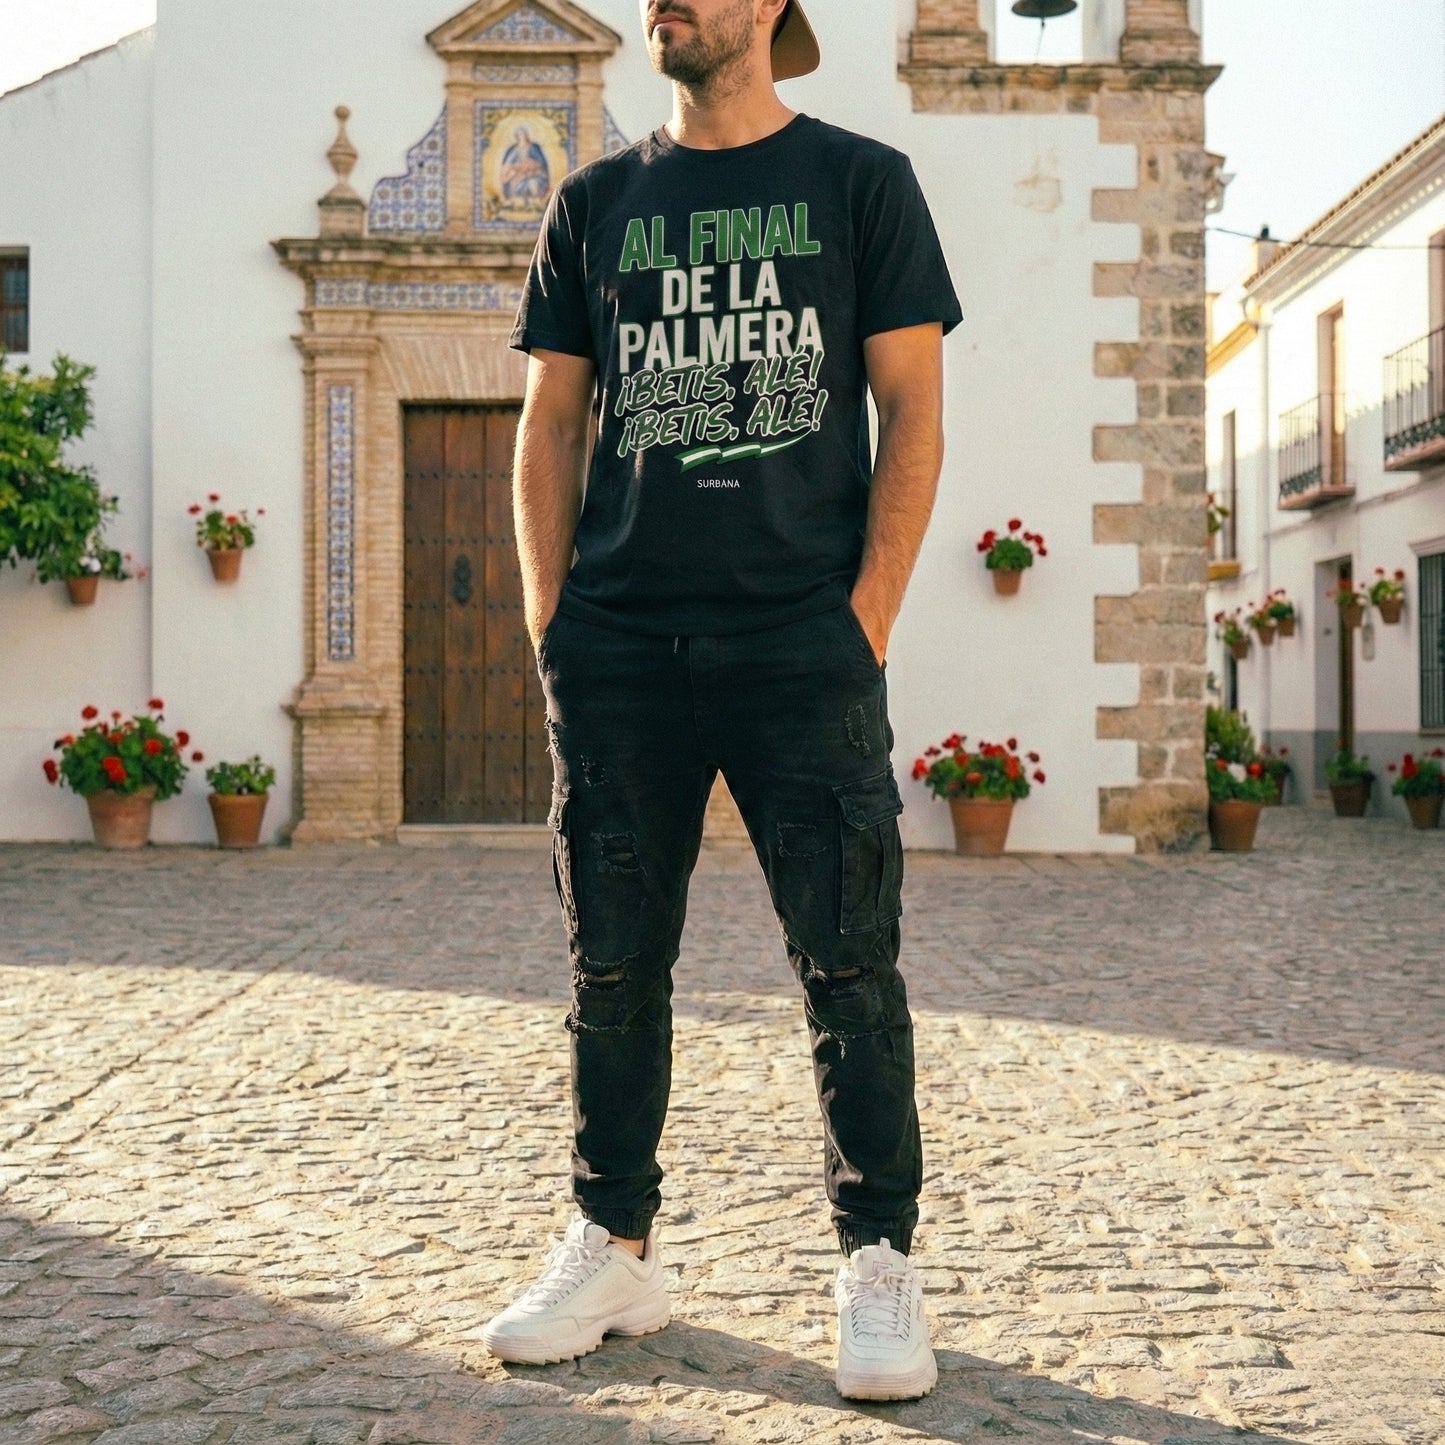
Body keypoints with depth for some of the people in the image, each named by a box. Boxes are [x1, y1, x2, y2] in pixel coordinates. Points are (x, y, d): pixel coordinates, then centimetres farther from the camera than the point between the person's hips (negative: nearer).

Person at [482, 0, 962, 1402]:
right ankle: (614, 1250, 21)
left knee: (847, 961, -1)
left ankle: (878, 1263, 11)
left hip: (804, 642, -3)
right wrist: (550, 621, 3)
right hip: (619, 646, 3)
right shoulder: (594, 203, 15)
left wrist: (870, 612, -7)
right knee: (612, 962, 7)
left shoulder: (861, 181, 8)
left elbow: (912, 409, 3)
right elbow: (549, 422, 14)